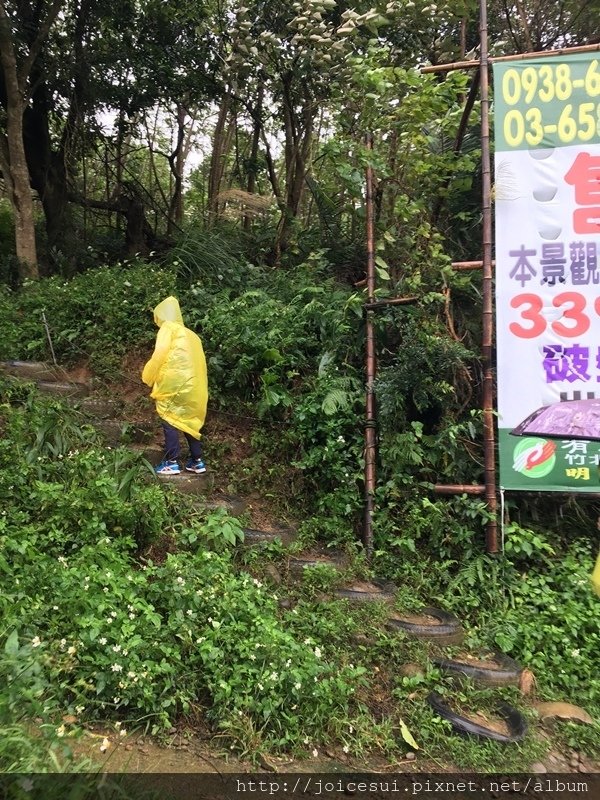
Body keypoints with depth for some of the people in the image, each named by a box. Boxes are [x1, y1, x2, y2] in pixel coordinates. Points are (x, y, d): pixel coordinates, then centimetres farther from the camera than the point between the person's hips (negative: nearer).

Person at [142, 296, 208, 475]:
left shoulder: (168, 327, 3)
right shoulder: (190, 334, 23)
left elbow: (159, 355, -8)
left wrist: (148, 377, 2)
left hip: (174, 383, -7)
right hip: (192, 384, 7)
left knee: (170, 421, 0)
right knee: (189, 421, 14)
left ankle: (172, 463, -2)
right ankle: (197, 461, 15)